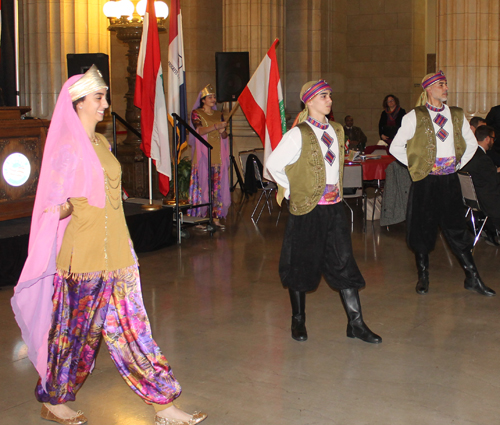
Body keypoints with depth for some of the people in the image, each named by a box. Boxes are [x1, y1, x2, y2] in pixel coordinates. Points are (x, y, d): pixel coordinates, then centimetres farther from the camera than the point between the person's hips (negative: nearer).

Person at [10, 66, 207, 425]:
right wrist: (69, 207, -36)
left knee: (131, 328, 8)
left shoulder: (101, 143, 13)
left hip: (116, 252, 7)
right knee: (77, 330, 6)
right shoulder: (69, 147, -12)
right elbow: (56, 205, -14)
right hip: (84, 254, -7)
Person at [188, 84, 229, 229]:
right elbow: (199, 130, -12)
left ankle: (216, 217, 4)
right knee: (202, 186, -7)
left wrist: (223, 131, -10)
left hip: (218, 156, 4)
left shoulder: (218, 115, 16)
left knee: (217, 187, 0)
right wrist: (216, 127, -23)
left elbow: (225, 136, 13)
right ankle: (200, 218, -3)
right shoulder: (196, 113, 4)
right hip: (203, 155, -4)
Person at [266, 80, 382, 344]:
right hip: (307, 209, -5)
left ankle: (355, 323, 8)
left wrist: (336, 190, 15)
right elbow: (273, 164, -9)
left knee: (344, 262, 3)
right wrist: (292, 191, -4)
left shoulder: (337, 131, 10)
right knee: (302, 264, 7)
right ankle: (298, 320, 23)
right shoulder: (298, 135, -11)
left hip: (334, 206, 5)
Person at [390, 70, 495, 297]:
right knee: (423, 228, 4)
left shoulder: (457, 115, 9)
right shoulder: (415, 117, -3)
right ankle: (423, 276, 19)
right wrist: (416, 165, -3)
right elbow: (396, 147, -2)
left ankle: (472, 278, 12)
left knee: (456, 227, 6)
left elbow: (471, 143, 21)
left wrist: (459, 163, 10)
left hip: (450, 180, 3)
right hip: (425, 180, -3)